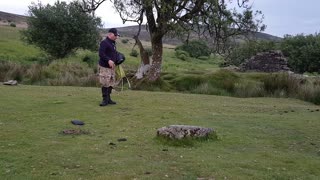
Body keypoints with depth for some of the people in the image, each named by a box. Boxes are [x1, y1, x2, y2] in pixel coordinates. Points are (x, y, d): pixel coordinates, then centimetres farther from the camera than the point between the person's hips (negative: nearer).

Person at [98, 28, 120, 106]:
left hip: (111, 67, 9)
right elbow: (101, 54, -21)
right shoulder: (104, 43, -12)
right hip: (104, 67, -9)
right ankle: (105, 100, 1)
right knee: (105, 84, -8)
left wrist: (115, 61, 13)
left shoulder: (113, 43, 17)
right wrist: (108, 60, -31)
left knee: (111, 84, 11)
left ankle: (108, 99, 20)